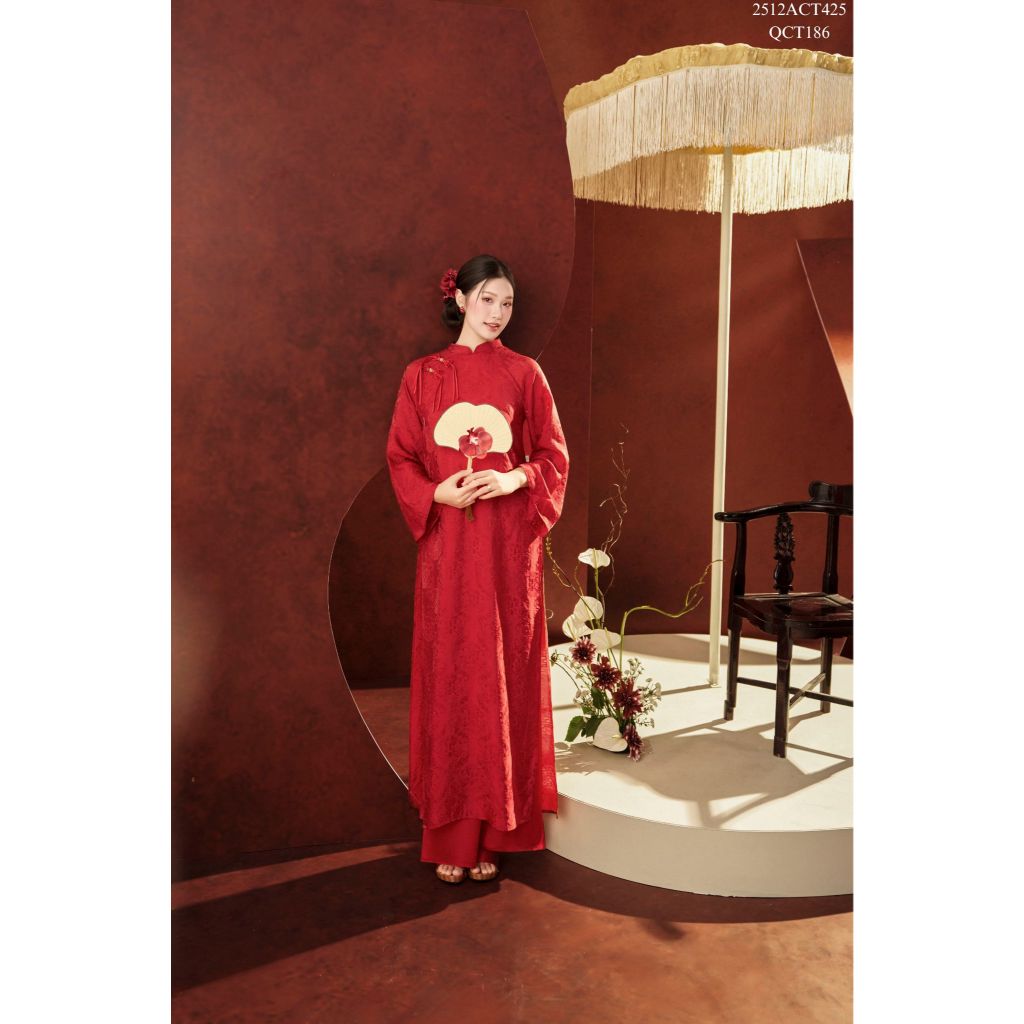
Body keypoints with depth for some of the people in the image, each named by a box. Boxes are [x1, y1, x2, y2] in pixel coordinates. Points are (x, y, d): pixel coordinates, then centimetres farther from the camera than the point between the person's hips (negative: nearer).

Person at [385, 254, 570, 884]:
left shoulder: (524, 373, 7)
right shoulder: (423, 376, 8)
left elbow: (555, 456, 6)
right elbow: (401, 458, 7)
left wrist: (515, 479, -14)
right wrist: (437, 492, -13)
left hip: (509, 544, 0)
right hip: (447, 543, 1)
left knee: (503, 674, 3)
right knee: (448, 674, 3)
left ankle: (494, 830, 16)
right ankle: (450, 831, 15)